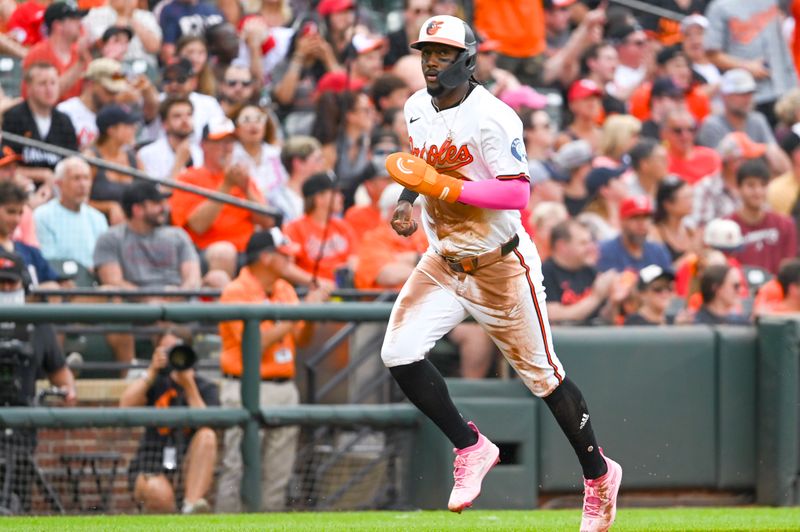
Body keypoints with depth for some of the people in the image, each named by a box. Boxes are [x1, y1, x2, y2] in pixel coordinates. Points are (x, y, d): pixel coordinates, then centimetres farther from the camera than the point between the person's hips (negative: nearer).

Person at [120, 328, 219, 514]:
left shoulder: (205, 388, 5)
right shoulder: (156, 383, 8)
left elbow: (207, 427, -14)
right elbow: (126, 406, -12)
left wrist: (189, 385, -17)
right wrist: (152, 372, -13)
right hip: (152, 470, -2)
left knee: (207, 435, -29)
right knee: (159, 494, -37)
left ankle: (191, 506, -36)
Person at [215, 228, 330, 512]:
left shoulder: (285, 290, 13)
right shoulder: (236, 292, -10)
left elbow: (300, 339, 12)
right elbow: (256, 343, -18)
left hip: (284, 387, 7)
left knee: (279, 472, 8)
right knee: (237, 467, -8)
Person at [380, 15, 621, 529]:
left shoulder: (492, 117, -22)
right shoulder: (417, 109, 3)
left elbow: (517, 193, -28)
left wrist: (441, 186, -30)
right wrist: (408, 198, 5)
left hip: (500, 265, -7)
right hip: (443, 262, 7)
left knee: (542, 374, 3)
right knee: (400, 354, -10)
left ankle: (599, 474, 22)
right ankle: (471, 448, 8)